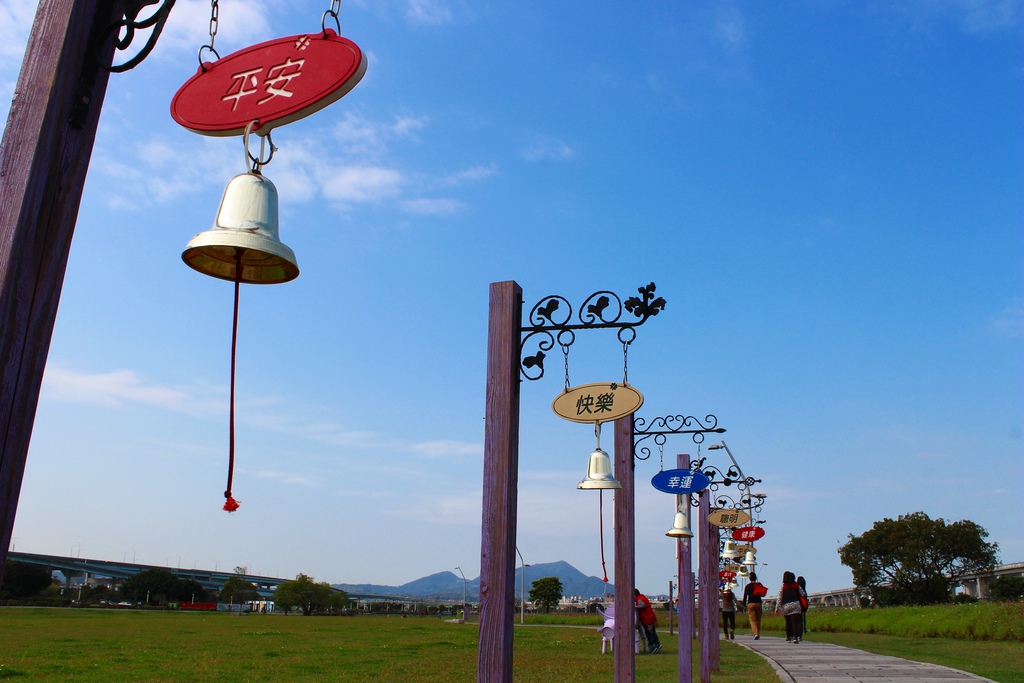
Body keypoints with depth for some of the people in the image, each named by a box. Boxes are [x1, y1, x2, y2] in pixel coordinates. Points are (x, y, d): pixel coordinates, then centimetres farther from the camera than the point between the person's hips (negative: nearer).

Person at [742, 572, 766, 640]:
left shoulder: (748, 586, 0)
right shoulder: (759, 585, 4)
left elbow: (745, 596, -1)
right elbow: (763, 594, 11)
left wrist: (744, 605, 6)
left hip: (750, 604, -2)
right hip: (758, 603, 2)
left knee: (753, 619, -4)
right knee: (758, 619, 11)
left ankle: (755, 633, -22)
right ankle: (758, 634, 13)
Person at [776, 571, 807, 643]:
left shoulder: (782, 587, -2)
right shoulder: (797, 585, 3)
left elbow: (779, 598, -3)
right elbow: (803, 594, 11)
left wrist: (777, 608, 3)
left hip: (786, 606, 0)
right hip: (796, 605, 0)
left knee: (788, 622, 12)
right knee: (795, 621, -5)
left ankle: (789, 637, 18)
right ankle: (795, 637, -19)